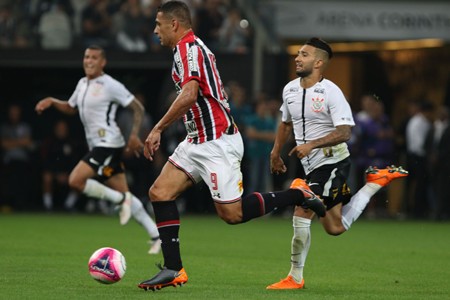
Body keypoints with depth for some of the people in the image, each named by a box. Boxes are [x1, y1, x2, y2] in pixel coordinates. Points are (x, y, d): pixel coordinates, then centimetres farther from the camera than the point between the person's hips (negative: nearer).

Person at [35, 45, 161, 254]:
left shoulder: (110, 85, -10)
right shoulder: (82, 83, 14)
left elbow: (138, 108, -7)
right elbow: (71, 108, 29)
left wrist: (134, 135, -16)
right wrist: (51, 102, 11)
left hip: (108, 144, -8)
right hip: (97, 145, 8)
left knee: (75, 180, -19)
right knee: (123, 194, 8)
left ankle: (120, 200, -6)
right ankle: (156, 237, 12)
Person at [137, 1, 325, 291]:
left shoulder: (188, 48, -14)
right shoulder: (194, 47, 17)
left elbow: (189, 95, -28)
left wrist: (158, 129, -22)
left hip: (217, 144, -10)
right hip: (198, 142, 10)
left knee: (232, 214, -8)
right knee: (160, 193, 0)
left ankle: (298, 195, 7)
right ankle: (173, 270, 1)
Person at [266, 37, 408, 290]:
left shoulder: (331, 92, -16)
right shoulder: (290, 89, 7)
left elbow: (344, 132, -23)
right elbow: (286, 123, 25)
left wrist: (312, 144, -30)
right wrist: (276, 152, 27)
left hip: (332, 162, -8)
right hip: (313, 166, 8)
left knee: (302, 214, -16)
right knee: (335, 228, 12)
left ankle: (295, 278, -5)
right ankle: (376, 182, 28)